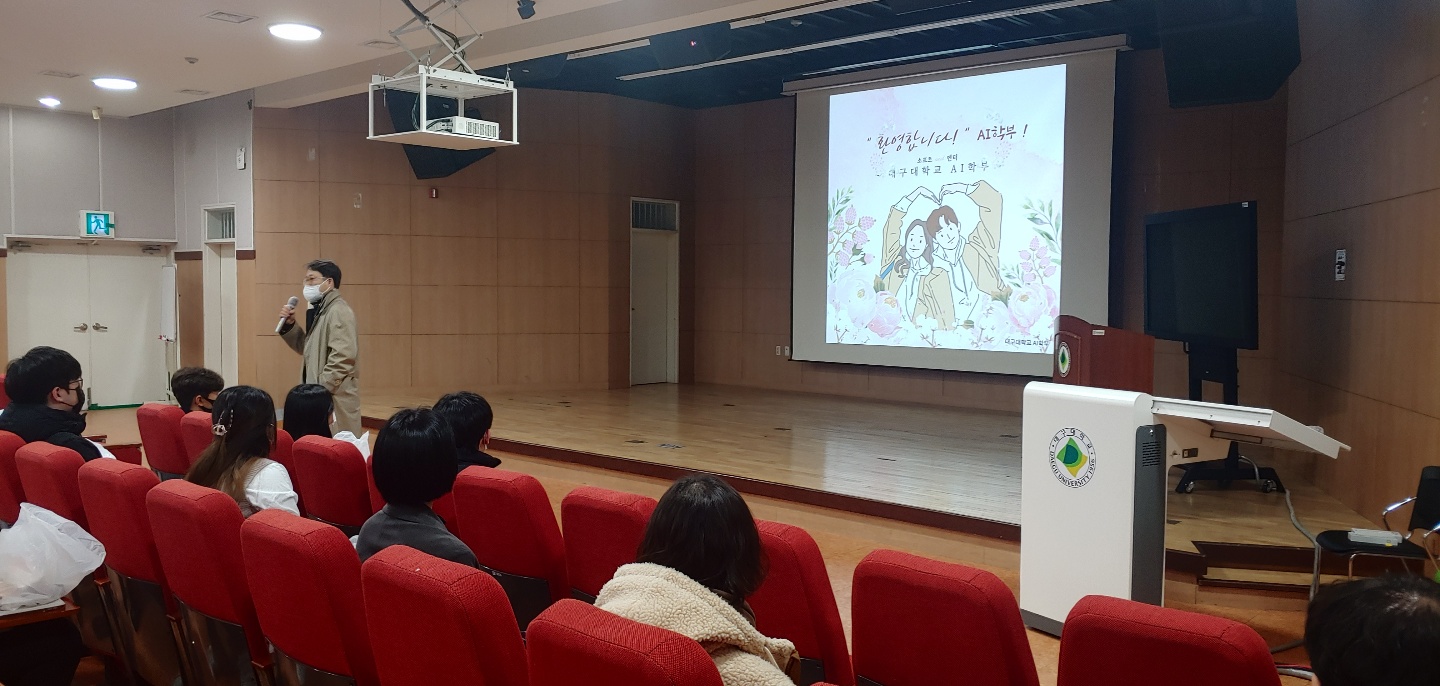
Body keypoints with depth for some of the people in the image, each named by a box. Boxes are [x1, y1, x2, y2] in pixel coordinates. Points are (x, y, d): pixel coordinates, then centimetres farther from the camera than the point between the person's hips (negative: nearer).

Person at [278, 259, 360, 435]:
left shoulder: (339, 311, -14)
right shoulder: (320, 310, 17)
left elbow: (343, 357, -22)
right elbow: (308, 349, 23)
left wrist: (320, 390, -20)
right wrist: (289, 325, 10)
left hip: (334, 397, -9)